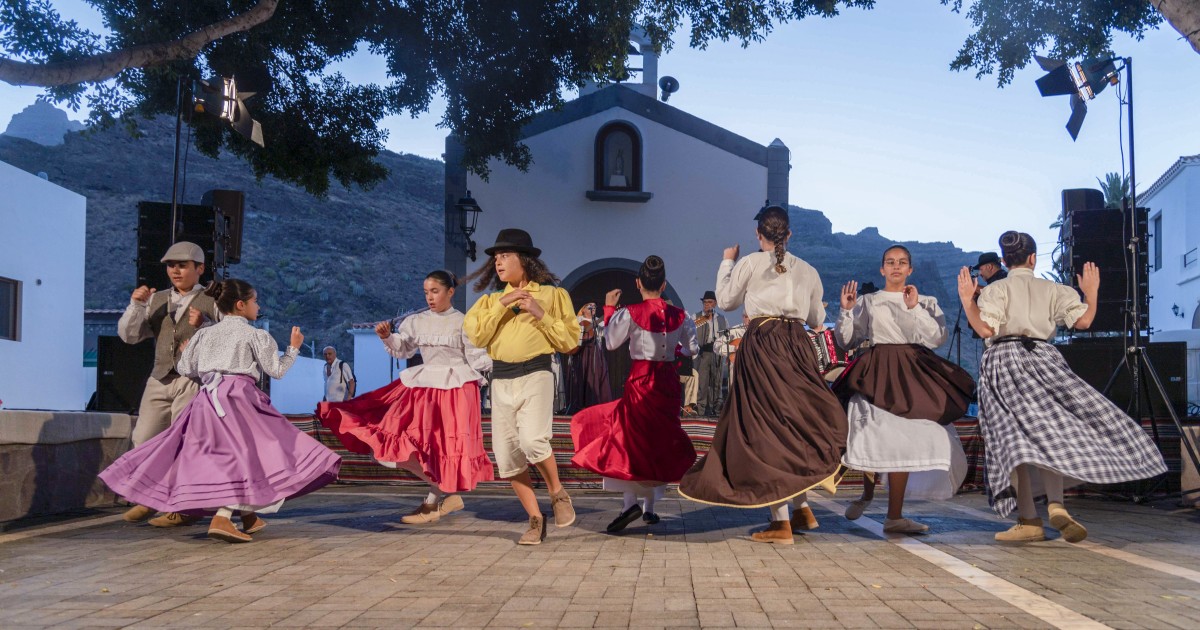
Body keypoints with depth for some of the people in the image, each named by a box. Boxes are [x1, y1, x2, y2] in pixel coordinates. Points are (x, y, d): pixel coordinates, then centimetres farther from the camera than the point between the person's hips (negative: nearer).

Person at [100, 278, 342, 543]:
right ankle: (222, 517, -23)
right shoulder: (256, 335, 4)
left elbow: (185, 369, 17)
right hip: (239, 397, -6)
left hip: (207, 401, 6)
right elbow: (276, 370, 4)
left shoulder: (204, 333, 17)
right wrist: (293, 348, 19)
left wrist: (186, 351, 38)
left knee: (220, 458, 12)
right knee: (247, 454, -8)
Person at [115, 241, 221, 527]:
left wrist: (203, 325, -20)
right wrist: (136, 305, -4)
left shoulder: (212, 301, 3)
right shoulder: (156, 301, 17)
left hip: (195, 380, -5)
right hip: (160, 380, 5)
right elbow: (128, 335, 12)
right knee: (143, 440, 4)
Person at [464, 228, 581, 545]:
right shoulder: (491, 299, 16)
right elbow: (476, 335, 0)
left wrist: (541, 315, -8)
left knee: (533, 440, -25)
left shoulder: (552, 294, 7)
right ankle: (535, 521, 13)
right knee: (507, 457, 1)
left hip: (535, 375, -4)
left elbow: (570, 340, 2)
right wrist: (502, 306, -6)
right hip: (501, 380, 5)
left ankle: (558, 493, 1)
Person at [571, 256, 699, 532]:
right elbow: (692, 349, 5)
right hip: (669, 381, 4)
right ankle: (650, 507, 19)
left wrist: (609, 308, 9)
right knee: (660, 438, 14)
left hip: (641, 379, -4)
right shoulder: (678, 315, 0)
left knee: (630, 437, 0)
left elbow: (611, 342, 1)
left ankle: (630, 502, -18)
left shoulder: (630, 313, -10)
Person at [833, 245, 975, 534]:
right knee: (873, 437, -8)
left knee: (903, 440, -4)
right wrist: (846, 310, -5)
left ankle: (895, 515, 2)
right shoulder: (868, 302, 12)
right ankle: (867, 492, 22)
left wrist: (915, 308, -8)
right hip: (876, 372, -1)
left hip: (912, 374, 1)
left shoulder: (926, 303, 14)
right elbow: (846, 341, 7)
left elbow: (938, 338, -2)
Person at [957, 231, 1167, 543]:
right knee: (1049, 431, 8)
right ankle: (1056, 505, -14)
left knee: (1016, 438, -6)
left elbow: (986, 329, -9)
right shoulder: (1052, 289, 11)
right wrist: (1091, 292, 18)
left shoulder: (995, 289, 5)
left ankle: (1029, 520, -10)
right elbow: (1082, 320, 2)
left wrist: (967, 301, 2)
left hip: (1003, 361, -2)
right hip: (1041, 360, 2)